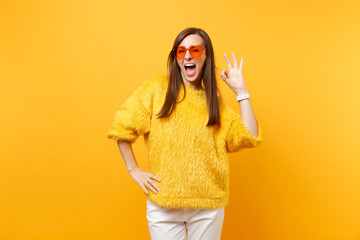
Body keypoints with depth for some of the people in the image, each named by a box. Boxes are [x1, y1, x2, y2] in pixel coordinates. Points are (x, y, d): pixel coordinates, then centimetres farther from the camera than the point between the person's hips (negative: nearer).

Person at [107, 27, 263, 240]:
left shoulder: (214, 100, 6)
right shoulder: (157, 88, -2)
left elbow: (249, 137, -1)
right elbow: (122, 126, 0)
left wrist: (241, 92, -3)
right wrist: (134, 170, -3)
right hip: (163, 203, -2)